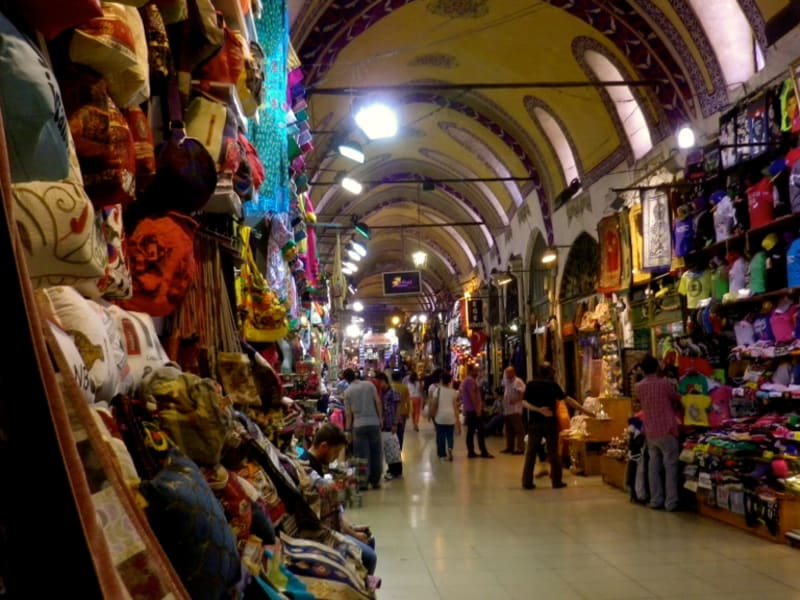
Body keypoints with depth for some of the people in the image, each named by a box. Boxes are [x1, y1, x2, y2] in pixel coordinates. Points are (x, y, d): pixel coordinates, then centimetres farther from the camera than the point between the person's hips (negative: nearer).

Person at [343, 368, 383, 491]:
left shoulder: (347, 391, 1)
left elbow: (348, 413, 1)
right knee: (376, 453, 10)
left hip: (359, 425, -1)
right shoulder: (369, 385, 3)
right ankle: (375, 481, 15)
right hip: (374, 423, 1)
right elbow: (378, 402, 0)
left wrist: (348, 430, 7)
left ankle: (363, 482, 6)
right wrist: (380, 418, 8)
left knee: (362, 455, 4)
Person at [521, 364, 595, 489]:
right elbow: (568, 400, -2)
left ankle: (527, 481, 3)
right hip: (550, 422, -1)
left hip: (534, 422, 2)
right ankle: (557, 481, 10)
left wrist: (537, 409, -17)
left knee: (531, 452, 5)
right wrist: (585, 411, 2)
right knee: (553, 452, 7)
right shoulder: (553, 385, -2)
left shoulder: (531, 384, 4)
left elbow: (524, 402, -6)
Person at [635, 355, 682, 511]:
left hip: (650, 432, 5)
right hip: (666, 431, -5)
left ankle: (656, 500, 14)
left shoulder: (639, 387, 4)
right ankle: (671, 502, 1)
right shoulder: (664, 383, -8)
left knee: (654, 467, 10)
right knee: (670, 466, 1)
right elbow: (678, 399, 9)